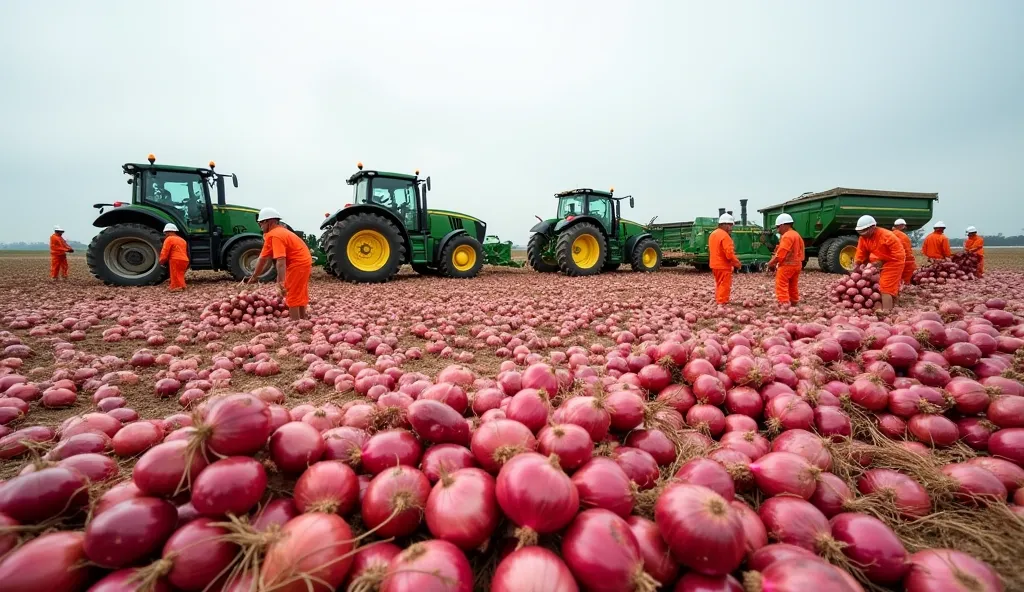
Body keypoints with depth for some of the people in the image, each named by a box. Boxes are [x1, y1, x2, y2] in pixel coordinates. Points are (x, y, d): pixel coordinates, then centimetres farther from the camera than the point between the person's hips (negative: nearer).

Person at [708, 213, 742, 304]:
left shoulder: (713, 234, 11)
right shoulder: (725, 236, -18)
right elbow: (729, 253, -22)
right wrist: (737, 263, -9)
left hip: (714, 264, 9)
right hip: (723, 266, -9)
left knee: (719, 285, 19)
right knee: (724, 286, -2)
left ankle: (718, 301, 26)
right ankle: (722, 303, 0)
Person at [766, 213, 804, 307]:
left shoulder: (787, 236, -15)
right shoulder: (797, 235, 16)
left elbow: (781, 253, -20)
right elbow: (799, 252, 18)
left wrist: (771, 263, -11)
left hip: (786, 265, -10)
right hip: (796, 264, 10)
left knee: (781, 286, -9)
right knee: (793, 286, 17)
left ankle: (784, 304, -16)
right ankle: (794, 303, 25)